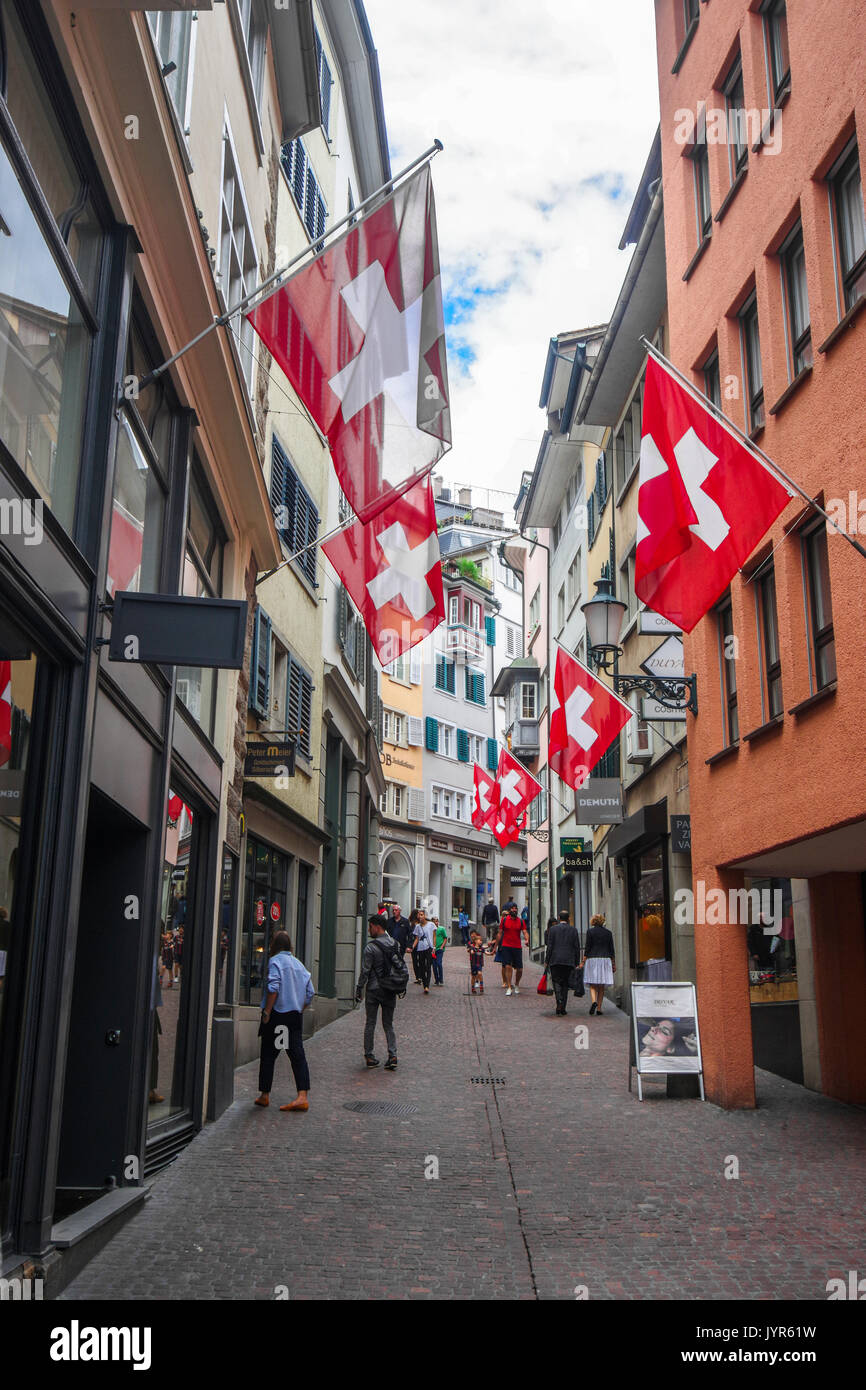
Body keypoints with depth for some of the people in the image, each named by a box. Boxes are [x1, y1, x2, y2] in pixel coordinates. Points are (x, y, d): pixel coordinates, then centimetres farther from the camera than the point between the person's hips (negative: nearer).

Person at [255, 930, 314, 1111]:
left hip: (278, 1015, -6)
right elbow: (309, 993, 15)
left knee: (268, 1055, 7)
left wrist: (266, 1012, -15)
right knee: (297, 1055, 0)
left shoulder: (275, 961, -5)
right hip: (295, 1016, 6)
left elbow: (273, 988, -19)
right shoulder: (299, 964, 16)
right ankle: (303, 1096, -10)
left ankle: (265, 1095, 15)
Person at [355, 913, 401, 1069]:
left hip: (373, 990, -4)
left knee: (370, 1023, 8)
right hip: (390, 990, 4)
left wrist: (359, 989, -4)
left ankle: (369, 1056, 13)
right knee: (388, 1024, 11)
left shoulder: (371, 947, -15)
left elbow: (365, 971, -14)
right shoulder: (395, 944, 3)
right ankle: (392, 1055, 0)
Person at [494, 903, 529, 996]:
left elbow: (525, 932, -4)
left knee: (519, 969, 3)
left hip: (517, 947, 2)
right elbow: (500, 933, 8)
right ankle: (509, 988, -7)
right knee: (508, 966, -12)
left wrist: (527, 940, -25)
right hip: (506, 947, -2)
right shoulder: (504, 920, 2)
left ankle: (517, 985, 29)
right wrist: (496, 946, 7)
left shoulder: (520, 921, 5)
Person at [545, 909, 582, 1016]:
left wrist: (547, 961, 2)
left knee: (556, 982, 3)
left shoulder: (553, 929, 0)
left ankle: (559, 1002, -20)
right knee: (565, 983, 10)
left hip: (555, 960, -2)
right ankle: (563, 1007, 9)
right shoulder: (574, 930, 5)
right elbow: (577, 948, 4)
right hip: (569, 961, 2)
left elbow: (550, 946, -3)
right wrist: (576, 962, 10)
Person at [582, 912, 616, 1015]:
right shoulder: (608, 932, 5)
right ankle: (599, 1008, 7)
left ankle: (594, 1001, -23)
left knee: (593, 984, 3)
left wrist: (583, 962, -2)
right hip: (605, 959, 2)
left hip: (592, 959, -2)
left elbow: (587, 948, -6)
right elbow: (611, 950, 7)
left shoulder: (590, 931, -3)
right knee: (601, 986, 8)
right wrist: (614, 964, 13)